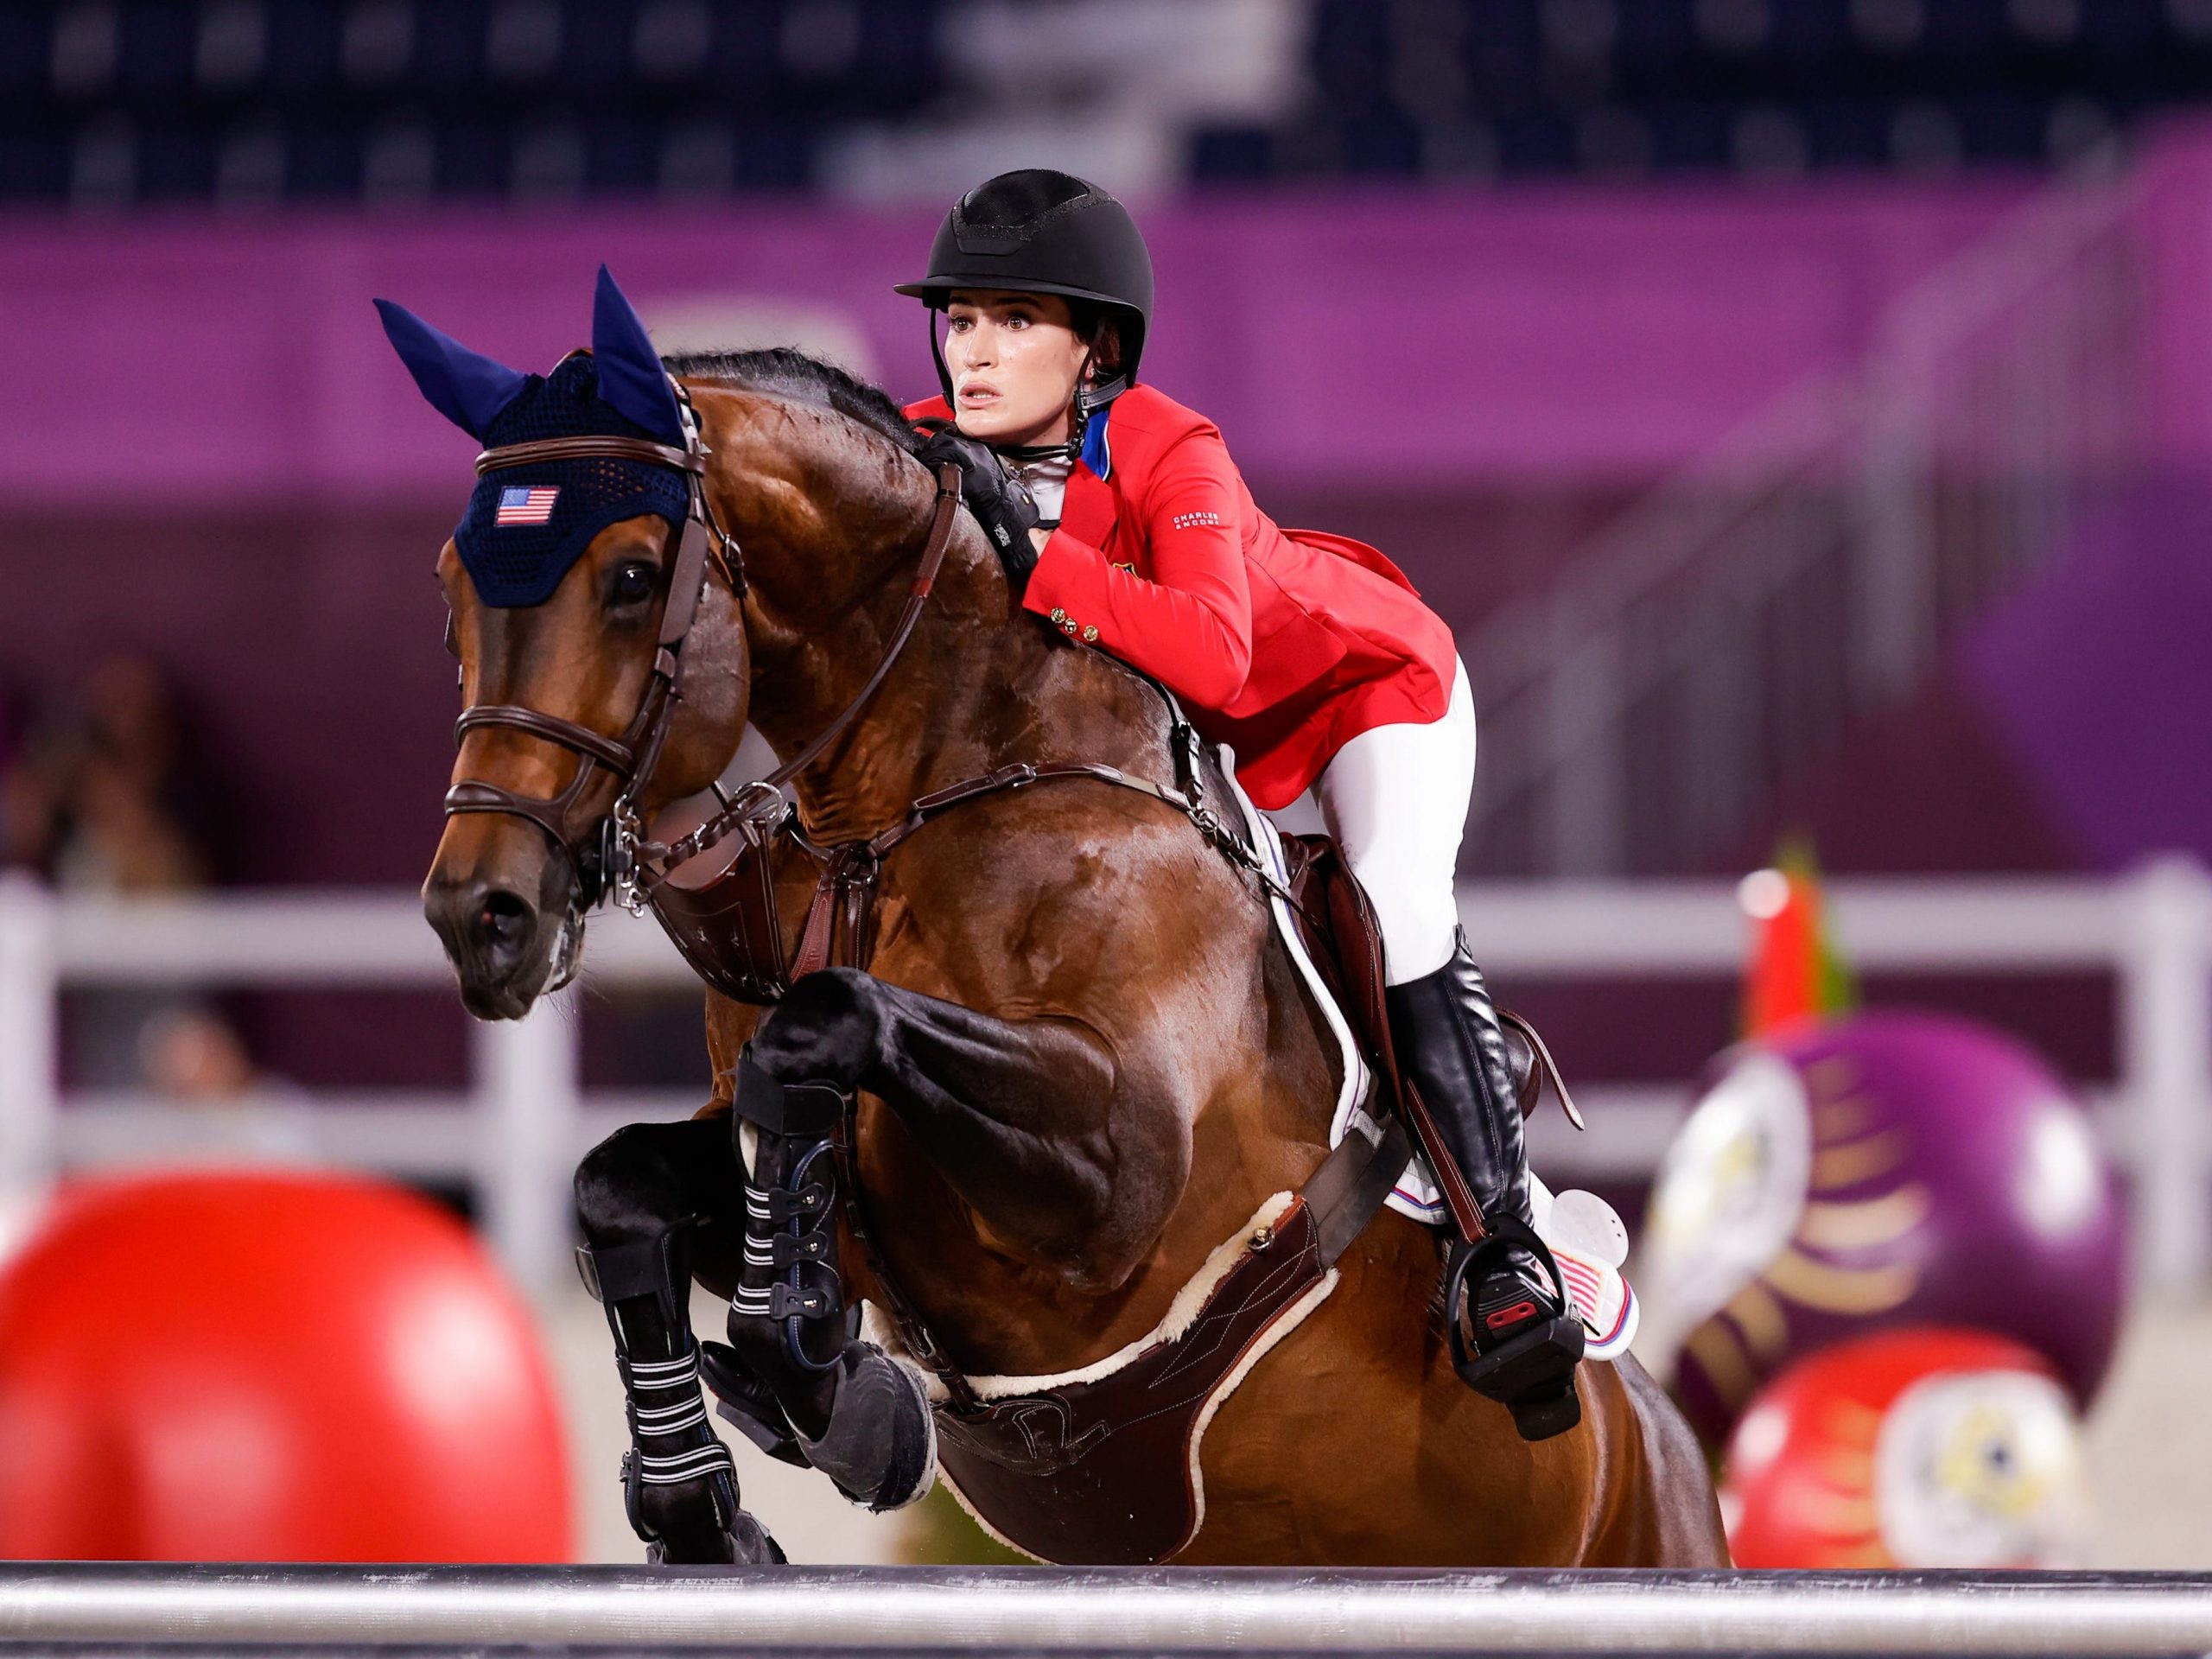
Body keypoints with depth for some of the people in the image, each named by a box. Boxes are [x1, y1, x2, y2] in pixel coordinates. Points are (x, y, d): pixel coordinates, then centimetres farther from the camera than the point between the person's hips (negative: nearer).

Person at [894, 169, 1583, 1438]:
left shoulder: (1172, 455, -38)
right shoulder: (933, 451, -22)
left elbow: (1213, 656, -53)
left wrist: (1033, 553, -61)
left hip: (1362, 675, -6)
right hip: (1174, 736, 6)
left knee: (1401, 920, -24)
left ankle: (1505, 1241, -22)